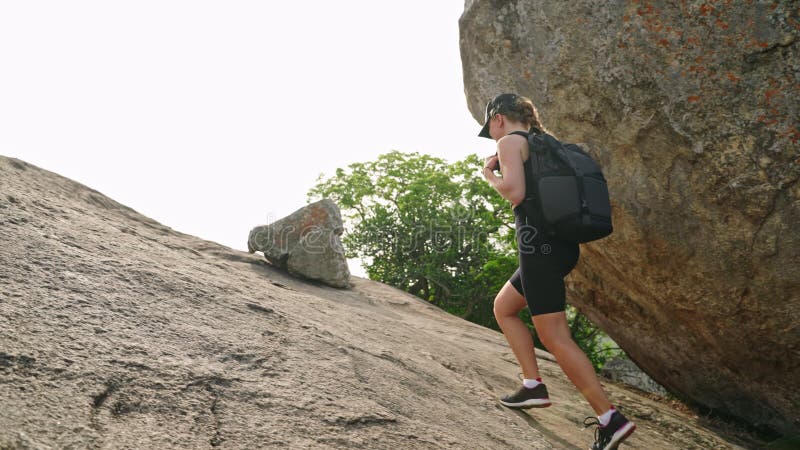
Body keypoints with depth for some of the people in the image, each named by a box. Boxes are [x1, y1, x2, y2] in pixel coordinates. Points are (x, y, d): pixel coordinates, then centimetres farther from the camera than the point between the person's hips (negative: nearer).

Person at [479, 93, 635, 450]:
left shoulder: (510, 142, -4)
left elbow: (515, 192, -19)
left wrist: (490, 175, 1)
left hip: (539, 244, -10)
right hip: (562, 245, 10)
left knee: (555, 338, -8)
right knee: (503, 308, 22)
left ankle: (610, 418, -8)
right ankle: (533, 386, 17)